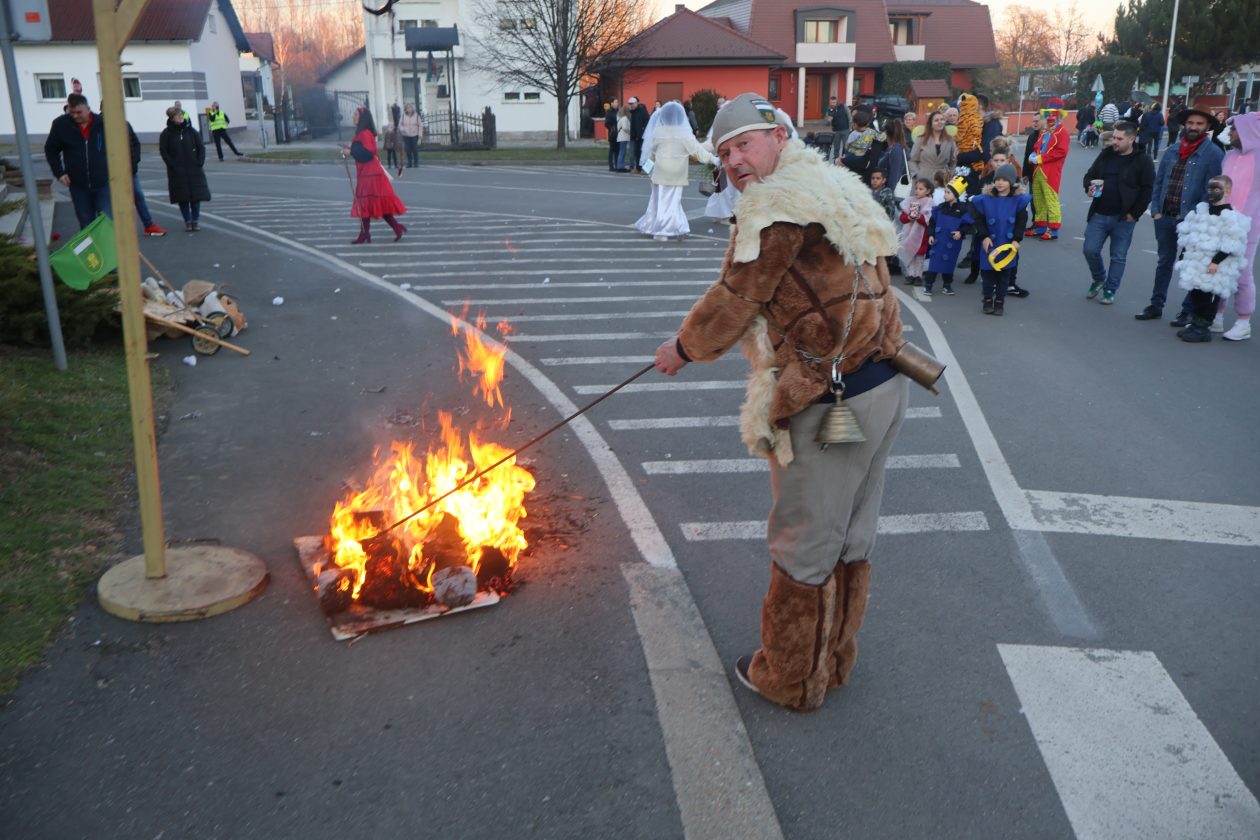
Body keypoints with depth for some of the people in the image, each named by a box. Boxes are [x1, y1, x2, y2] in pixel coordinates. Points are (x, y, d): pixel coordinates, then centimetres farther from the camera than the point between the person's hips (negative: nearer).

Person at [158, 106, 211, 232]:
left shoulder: (191, 131, 4)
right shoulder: (166, 134, -1)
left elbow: (201, 147, 5)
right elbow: (163, 151, -2)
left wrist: (200, 163, -5)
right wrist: (172, 164, -11)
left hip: (194, 169, 2)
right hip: (177, 171, -1)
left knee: (196, 195, 0)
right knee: (182, 197, -1)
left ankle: (196, 220, 10)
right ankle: (187, 221, 7)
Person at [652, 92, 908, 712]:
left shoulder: (777, 207, -14)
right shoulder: (832, 186, 16)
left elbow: (734, 301, -11)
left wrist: (683, 349, 6)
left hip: (832, 402, -10)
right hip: (883, 386, 10)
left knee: (803, 550, 6)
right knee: (851, 538, 20)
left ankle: (789, 679, 22)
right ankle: (834, 659, 37)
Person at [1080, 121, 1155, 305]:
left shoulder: (1143, 161, -7)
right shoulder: (1105, 155, 7)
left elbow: (1147, 191, -8)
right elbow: (1089, 175, 15)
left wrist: (1134, 214, -12)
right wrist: (1089, 187, -7)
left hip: (1123, 218, -4)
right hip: (1099, 215, 4)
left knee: (1118, 257, 4)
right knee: (1090, 249, 1)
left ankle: (1110, 290, 16)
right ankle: (1098, 278, 27)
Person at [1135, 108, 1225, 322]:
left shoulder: (1213, 154, -7)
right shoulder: (1172, 151, 10)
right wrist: (1156, 210, 3)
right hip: (1165, 217, 5)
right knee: (1164, 262, 15)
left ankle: (1188, 311, 14)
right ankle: (1156, 305, 25)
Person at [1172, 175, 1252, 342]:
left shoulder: (1230, 216, -11)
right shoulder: (1200, 210, 11)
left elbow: (1230, 244, -14)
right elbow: (1186, 233, 17)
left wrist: (1217, 261, -19)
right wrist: (1184, 254, 14)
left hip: (1215, 267, -7)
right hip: (1195, 263, 7)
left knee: (1209, 295, -3)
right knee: (1194, 293, 10)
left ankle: (1203, 328, 3)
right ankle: (1195, 323, 20)